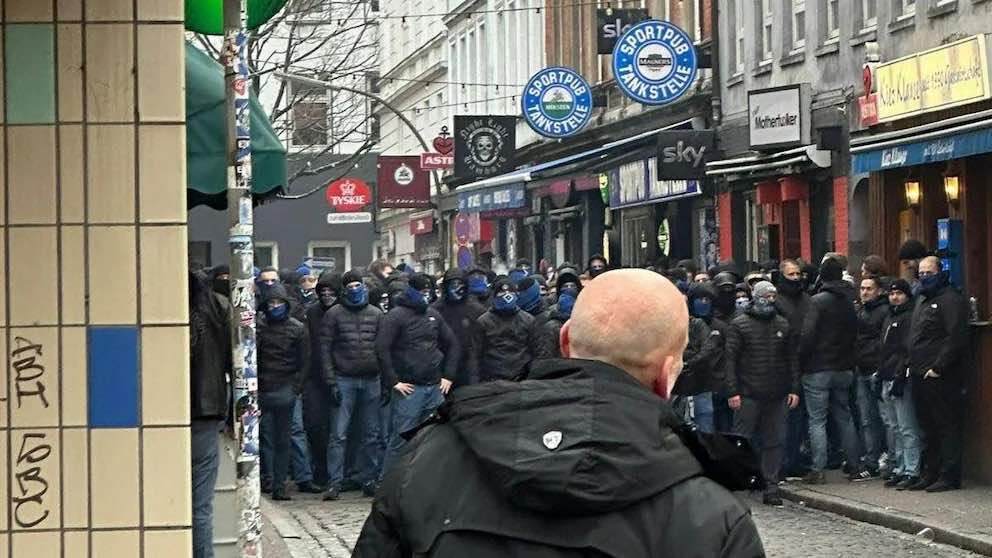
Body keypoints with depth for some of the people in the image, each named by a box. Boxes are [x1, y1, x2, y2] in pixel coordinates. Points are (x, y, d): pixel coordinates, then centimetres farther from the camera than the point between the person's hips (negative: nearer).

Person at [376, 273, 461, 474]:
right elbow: (382, 348, -11)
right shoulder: (397, 315, -4)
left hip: (435, 388, 6)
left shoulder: (433, 315, 14)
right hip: (409, 389, -6)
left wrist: (448, 376, 13)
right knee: (400, 440, -7)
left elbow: (453, 345, 23)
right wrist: (393, 382, -13)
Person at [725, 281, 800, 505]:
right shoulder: (740, 324, 1)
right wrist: (733, 391, -10)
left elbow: (793, 359, 14)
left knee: (774, 441, 4)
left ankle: (771, 487, 8)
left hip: (776, 395, 4)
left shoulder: (784, 325, 12)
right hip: (748, 394, -3)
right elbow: (731, 359, -2)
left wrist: (794, 389, 6)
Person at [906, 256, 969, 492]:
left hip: (939, 377, -10)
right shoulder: (923, 300, 22)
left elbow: (956, 338, -18)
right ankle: (930, 473, 19)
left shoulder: (951, 299, -9)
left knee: (946, 426, -7)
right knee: (928, 428, 13)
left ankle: (949, 476, -6)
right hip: (921, 376, 10)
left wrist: (938, 368, -19)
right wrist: (912, 365, 16)